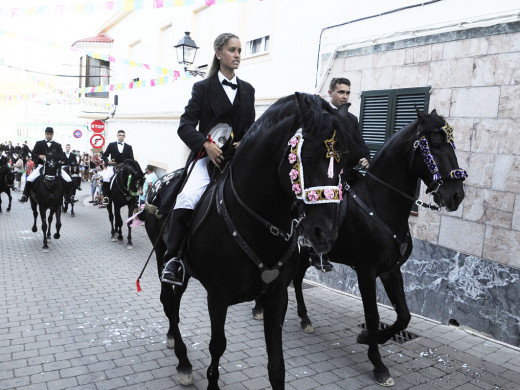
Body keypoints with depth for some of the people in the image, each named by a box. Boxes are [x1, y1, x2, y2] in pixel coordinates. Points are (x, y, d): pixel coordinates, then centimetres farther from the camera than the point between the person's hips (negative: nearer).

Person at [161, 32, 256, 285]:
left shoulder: (248, 90, 19)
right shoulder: (203, 88, 6)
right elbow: (185, 126, -4)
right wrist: (206, 144, -22)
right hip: (207, 157, -4)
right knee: (188, 197, -30)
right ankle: (172, 258, -20)